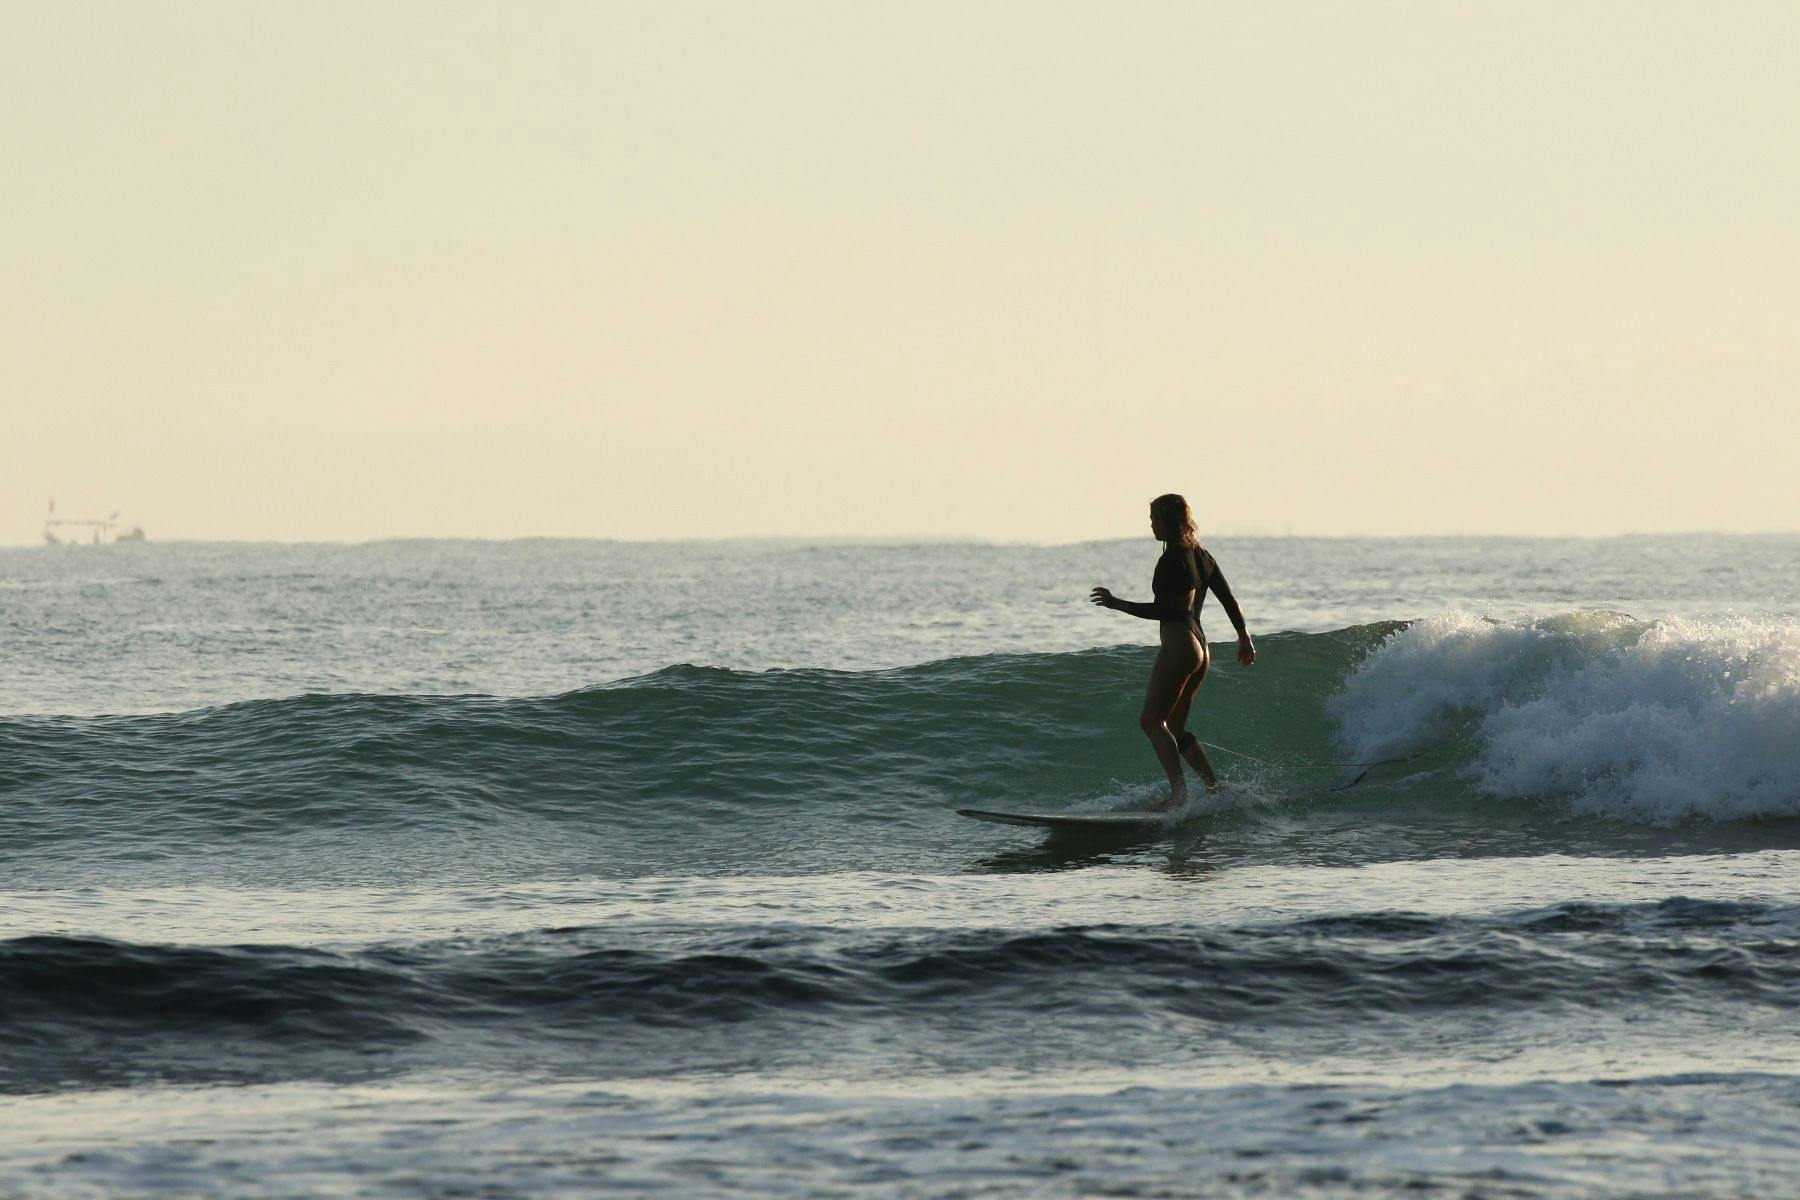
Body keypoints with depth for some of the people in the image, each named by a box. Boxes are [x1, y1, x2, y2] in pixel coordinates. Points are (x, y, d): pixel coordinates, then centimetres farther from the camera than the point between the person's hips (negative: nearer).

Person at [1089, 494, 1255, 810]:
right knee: (1173, 727, 15)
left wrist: (1117, 604, -13)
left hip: (1178, 647, -10)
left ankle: (1179, 793, -23)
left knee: (1151, 720, -10)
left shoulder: (1172, 559, -13)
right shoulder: (1201, 555, 14)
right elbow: (1229, 600, 20)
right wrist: (1244, 637, 31)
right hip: (1201, 650, 10)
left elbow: (1162, 610, -18)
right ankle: (1215, 788, 11)